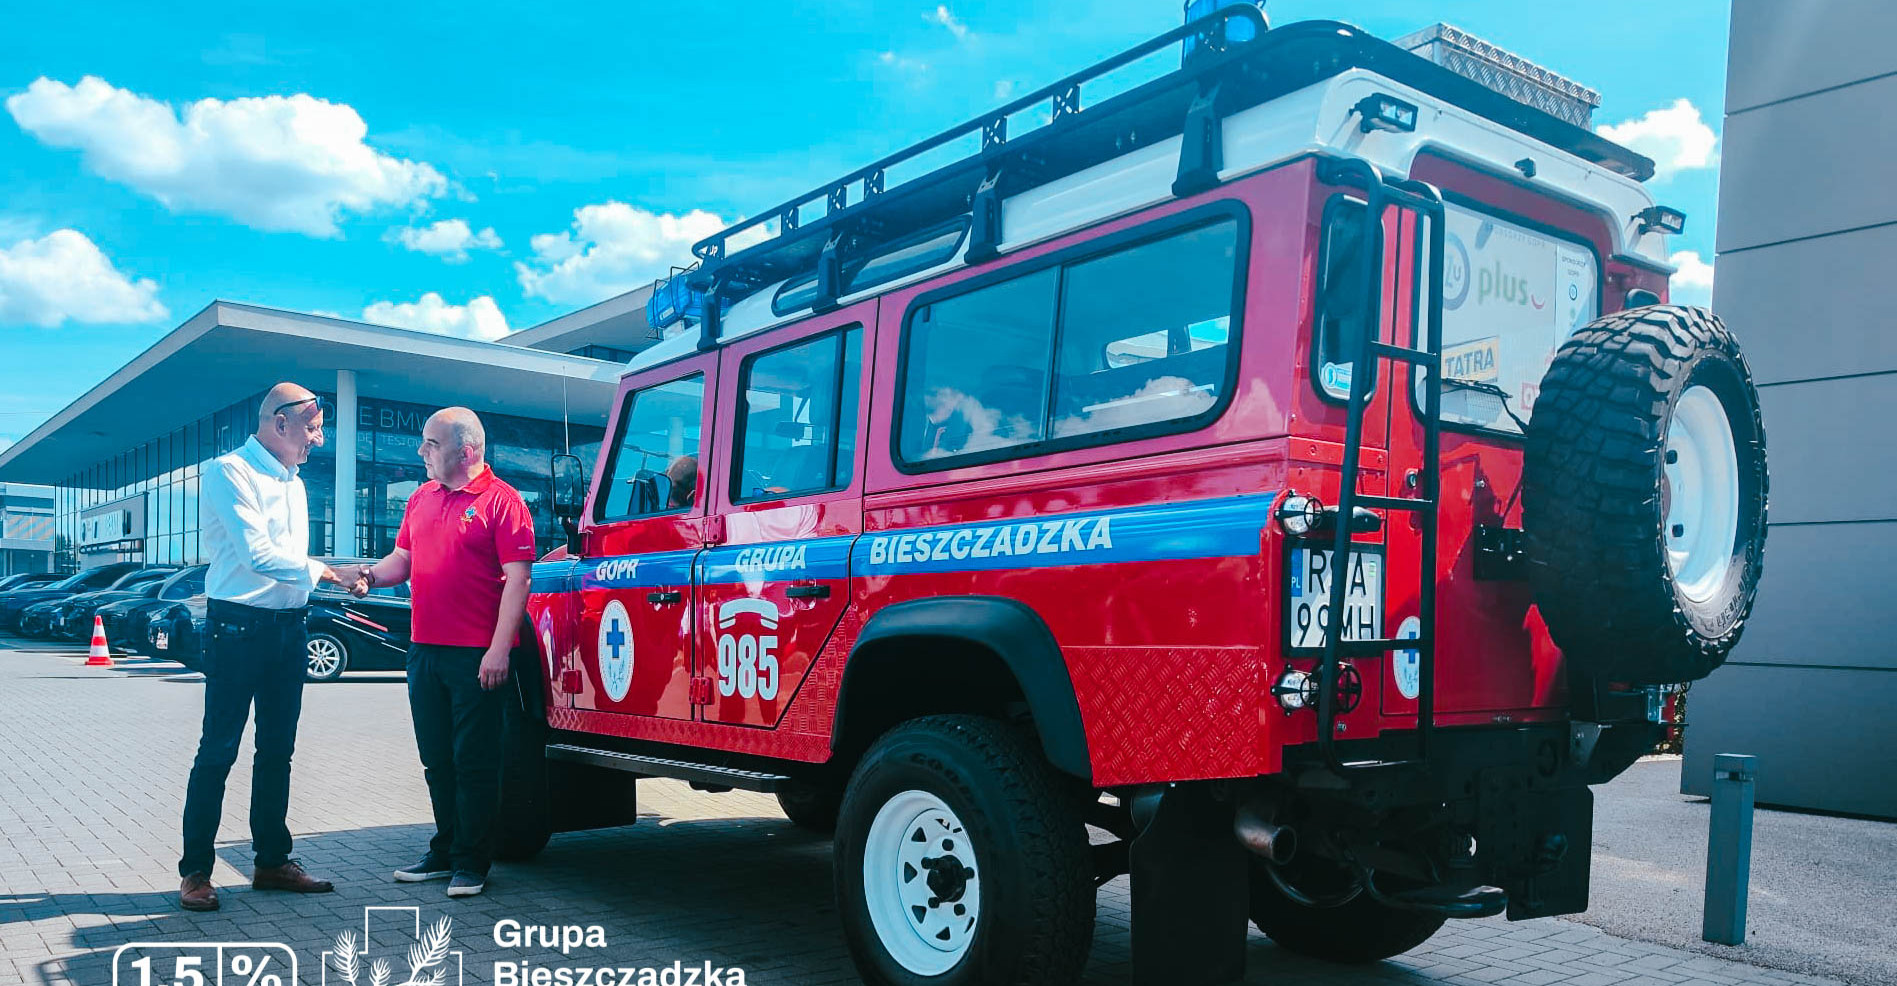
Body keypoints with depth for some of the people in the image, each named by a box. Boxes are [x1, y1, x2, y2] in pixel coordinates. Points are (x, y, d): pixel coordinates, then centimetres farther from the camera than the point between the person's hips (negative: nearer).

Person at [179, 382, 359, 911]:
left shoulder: (294, 484, 17)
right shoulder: (229, 471, -8)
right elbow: (258, 554, -17)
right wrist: (323, 570, -11)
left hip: (287, 628, 8)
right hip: (239, 626, -8)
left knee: (277, 750, 11)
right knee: (218, 751, -3)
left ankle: (272, 860, 20)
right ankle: (196, 871, 5)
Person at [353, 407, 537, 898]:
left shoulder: (501, 500, -9)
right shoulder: (421, 499, 14)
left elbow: (517, 578, -13)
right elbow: (402, 558, 22)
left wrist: (499, 649, -19)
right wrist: (371, 576, -1)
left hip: (475, 655, -7)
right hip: (424, 649, 7)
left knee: (474, 763, 1)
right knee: (437, 760, 15)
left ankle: (472, 862, 11)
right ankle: (444, 851, 27)